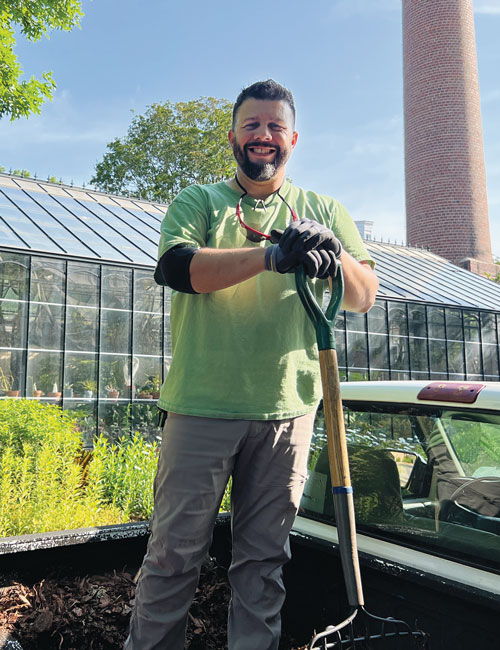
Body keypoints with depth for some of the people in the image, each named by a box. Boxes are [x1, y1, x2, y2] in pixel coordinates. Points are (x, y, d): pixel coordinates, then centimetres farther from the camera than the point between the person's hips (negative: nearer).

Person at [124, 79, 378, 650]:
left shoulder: (323, 212, 13)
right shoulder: (197, 201, 7)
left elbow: (365, 295, 5)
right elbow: (176, 265, -12)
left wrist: (334, 256, -17)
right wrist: (273, 254, -23)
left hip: (288, 409, 2)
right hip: (203, 405, -1)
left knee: (264, 559, 12)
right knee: (175, 553, 6)